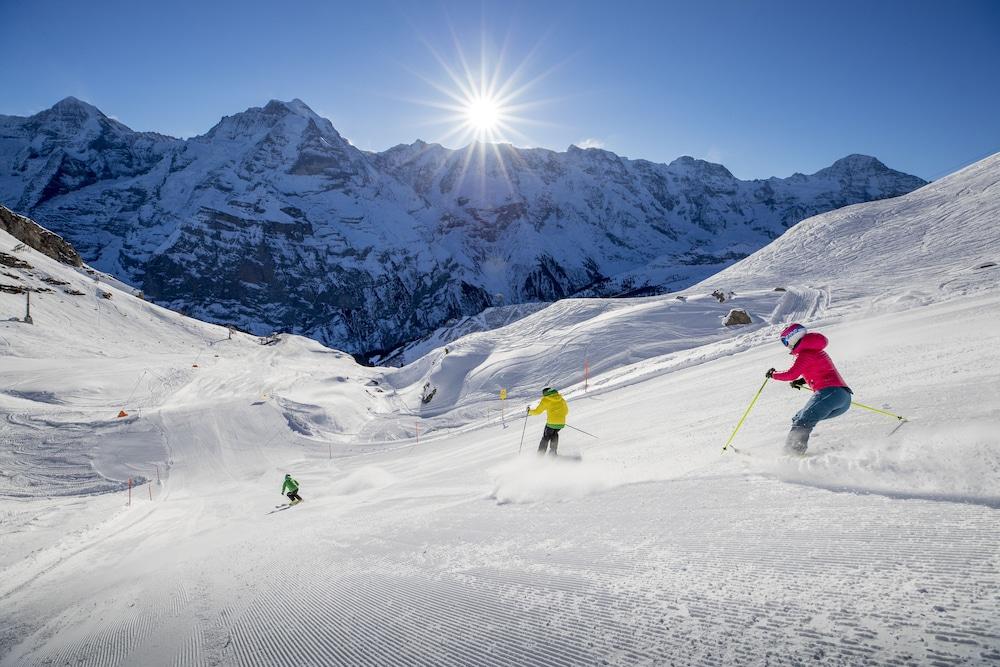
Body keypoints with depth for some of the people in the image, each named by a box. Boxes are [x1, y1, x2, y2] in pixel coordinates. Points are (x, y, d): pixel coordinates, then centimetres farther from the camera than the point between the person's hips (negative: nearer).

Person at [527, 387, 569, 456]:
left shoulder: (545, 400, 0)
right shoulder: (561, 399, 13)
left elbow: (537, 411, 4)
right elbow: (566, 411, 21)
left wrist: (530, 411, 22)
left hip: (551, 422, -4)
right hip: (561, 423, 4)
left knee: (546, 438, 13)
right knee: (554, 434, 30)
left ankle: (540, 454, 7)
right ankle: (553, 452, 26)